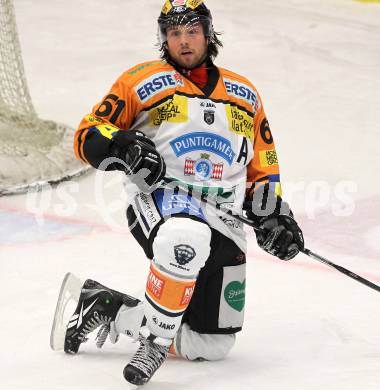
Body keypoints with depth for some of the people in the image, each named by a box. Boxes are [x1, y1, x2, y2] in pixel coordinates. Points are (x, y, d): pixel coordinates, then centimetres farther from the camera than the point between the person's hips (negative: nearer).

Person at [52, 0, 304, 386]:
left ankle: (105, 307, 19)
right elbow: (88, 135, 1)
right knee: (188, 238, -44)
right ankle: (154, 341, -26)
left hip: (223, 223, 5)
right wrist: (123, 148, -20)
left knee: (212, 346, 1)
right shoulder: (142, 81, 5)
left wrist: (273, 216, 5)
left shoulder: (244, 95, 17)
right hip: (158, 201, -5)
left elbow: (261, 169, 22)